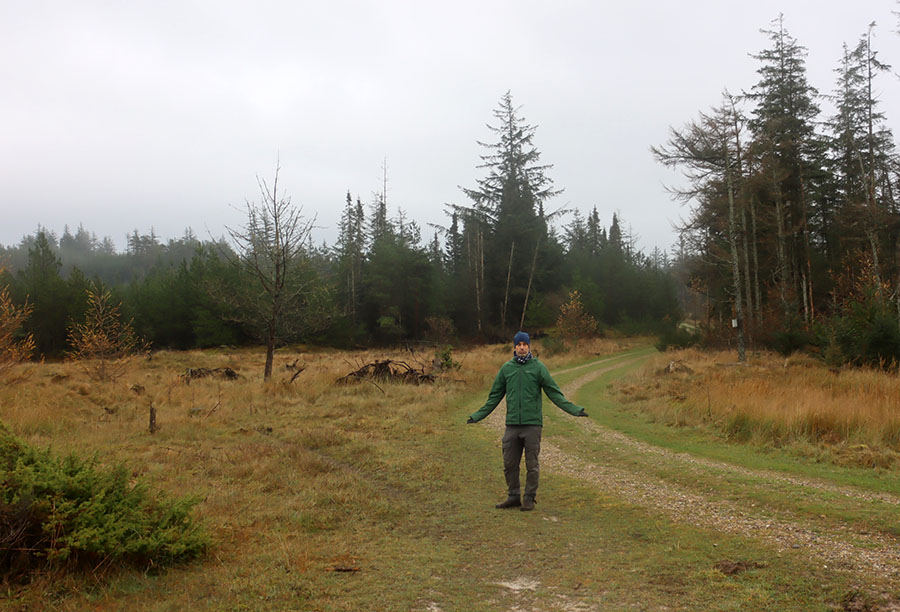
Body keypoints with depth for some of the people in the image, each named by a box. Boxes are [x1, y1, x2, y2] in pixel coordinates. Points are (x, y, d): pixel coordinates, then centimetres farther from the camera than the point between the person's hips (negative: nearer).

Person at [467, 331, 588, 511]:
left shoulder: (538, 367, 0)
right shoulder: (506, 368, 9)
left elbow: (554, 393, -1)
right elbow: (495, 396, 15)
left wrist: (574, 409, -10)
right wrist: (478, 415, 13)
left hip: (532, 424, -3)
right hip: (512, 425, 3)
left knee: (532, 465, 1)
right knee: (509, 464, 7)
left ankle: (529, 499, 13)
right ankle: (513, 497, 20)